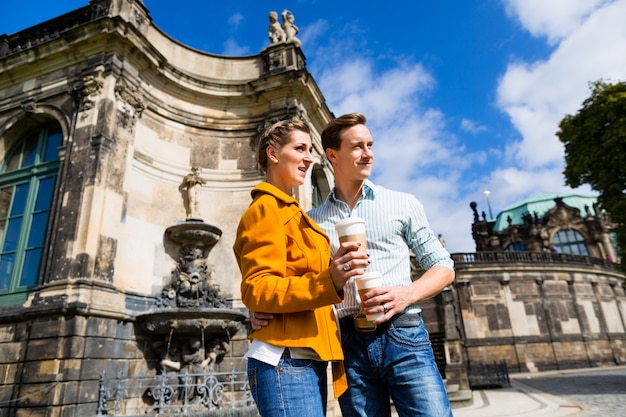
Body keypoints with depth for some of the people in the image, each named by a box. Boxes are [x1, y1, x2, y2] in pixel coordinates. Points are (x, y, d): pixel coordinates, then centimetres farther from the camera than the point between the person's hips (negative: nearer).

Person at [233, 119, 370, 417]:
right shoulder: (266, 209, -7)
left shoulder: (290, 213, 23)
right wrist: (327, 282, -29)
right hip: (286, 362, -9)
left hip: (309, 360, 9)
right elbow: (257, 291, -18)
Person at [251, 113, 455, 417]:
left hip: (402, 336, 0)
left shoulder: (403, 204, 7)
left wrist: (407, 294, -11)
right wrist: (266, 311, -8)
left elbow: (443, 267, 8)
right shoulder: (313, 221, 10)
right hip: (349, 345, 1)